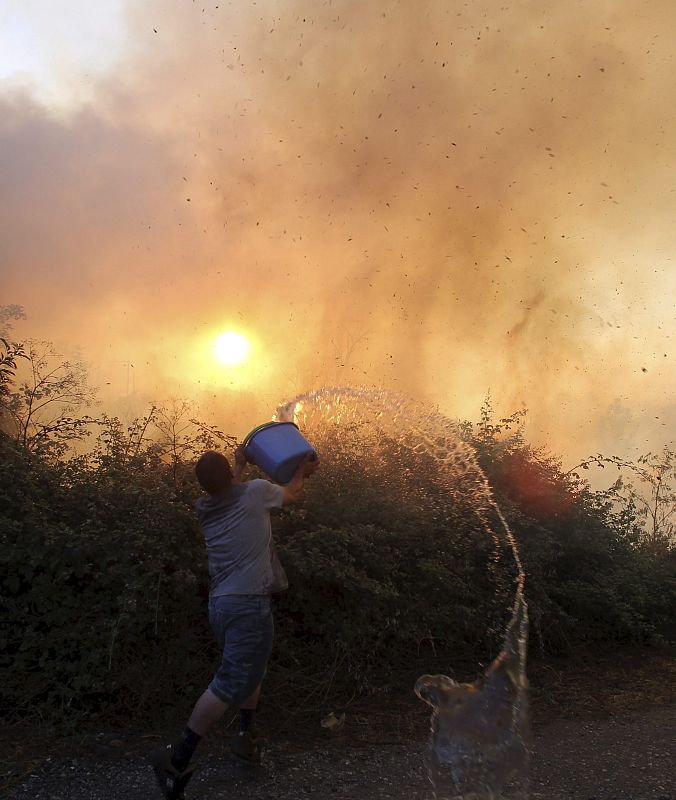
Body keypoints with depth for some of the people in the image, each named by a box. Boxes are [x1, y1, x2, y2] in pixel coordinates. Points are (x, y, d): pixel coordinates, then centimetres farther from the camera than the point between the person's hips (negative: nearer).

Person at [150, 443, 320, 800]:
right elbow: (292, 495, 15)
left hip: (219, 603, 7)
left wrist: (241, 464, 44)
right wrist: (302, 471, 34)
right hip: (247, 603, -7)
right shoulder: (255, 491, -5)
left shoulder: (205, 507, 10)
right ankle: (177, 758, -7)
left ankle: (247, 736, 30)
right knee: (231, 683, -6)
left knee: (250, 670, 24)